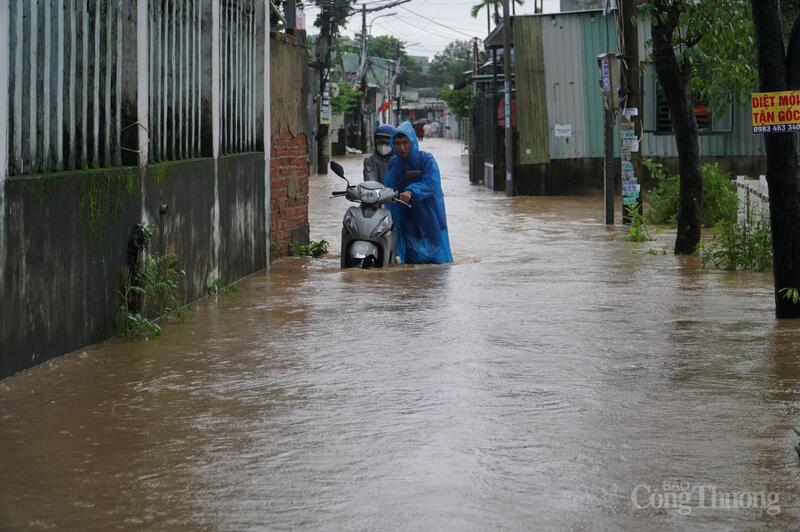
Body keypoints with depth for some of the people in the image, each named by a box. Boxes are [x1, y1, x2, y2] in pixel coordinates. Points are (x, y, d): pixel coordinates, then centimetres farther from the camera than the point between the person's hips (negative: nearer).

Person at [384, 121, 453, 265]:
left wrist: (411, 192, -38)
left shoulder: (426, 159, -8)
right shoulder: (393, 163, 6)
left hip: (428, 216, -3)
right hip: (406, 219, 3)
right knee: (411, 258, -1)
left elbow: (430, 183, -22)